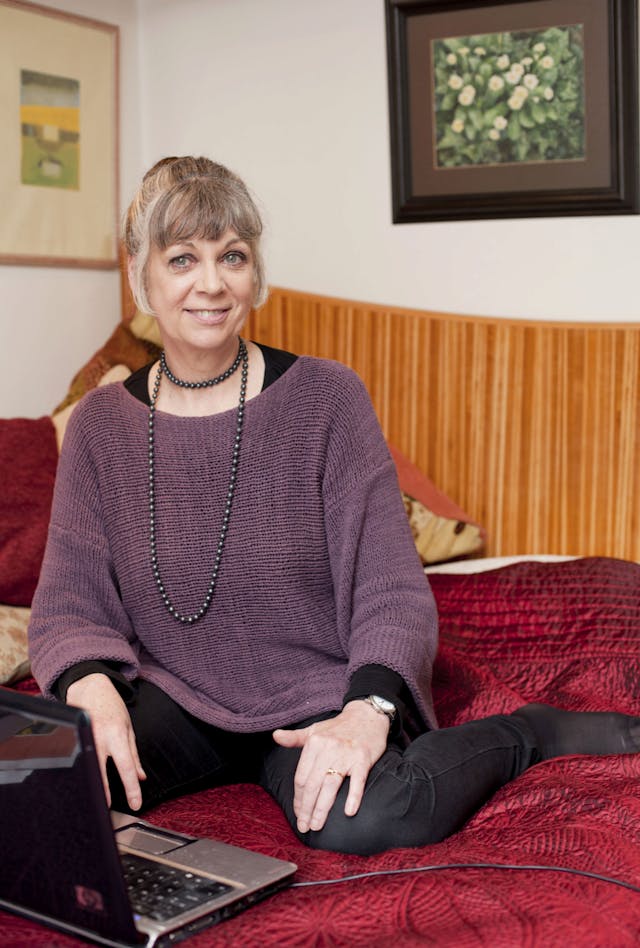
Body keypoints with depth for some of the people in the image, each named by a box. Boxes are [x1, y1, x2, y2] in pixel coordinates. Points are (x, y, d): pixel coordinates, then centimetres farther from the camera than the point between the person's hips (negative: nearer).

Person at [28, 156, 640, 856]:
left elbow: (391, 589, -10)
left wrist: (369, 708, -28)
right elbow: (67, 603, -2)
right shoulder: (100, 425, 1)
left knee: (357, 821, -34)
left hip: (318, 696, -2)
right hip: (173, 698, 3)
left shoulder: (326, 398, -7)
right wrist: (91, 688, -24)